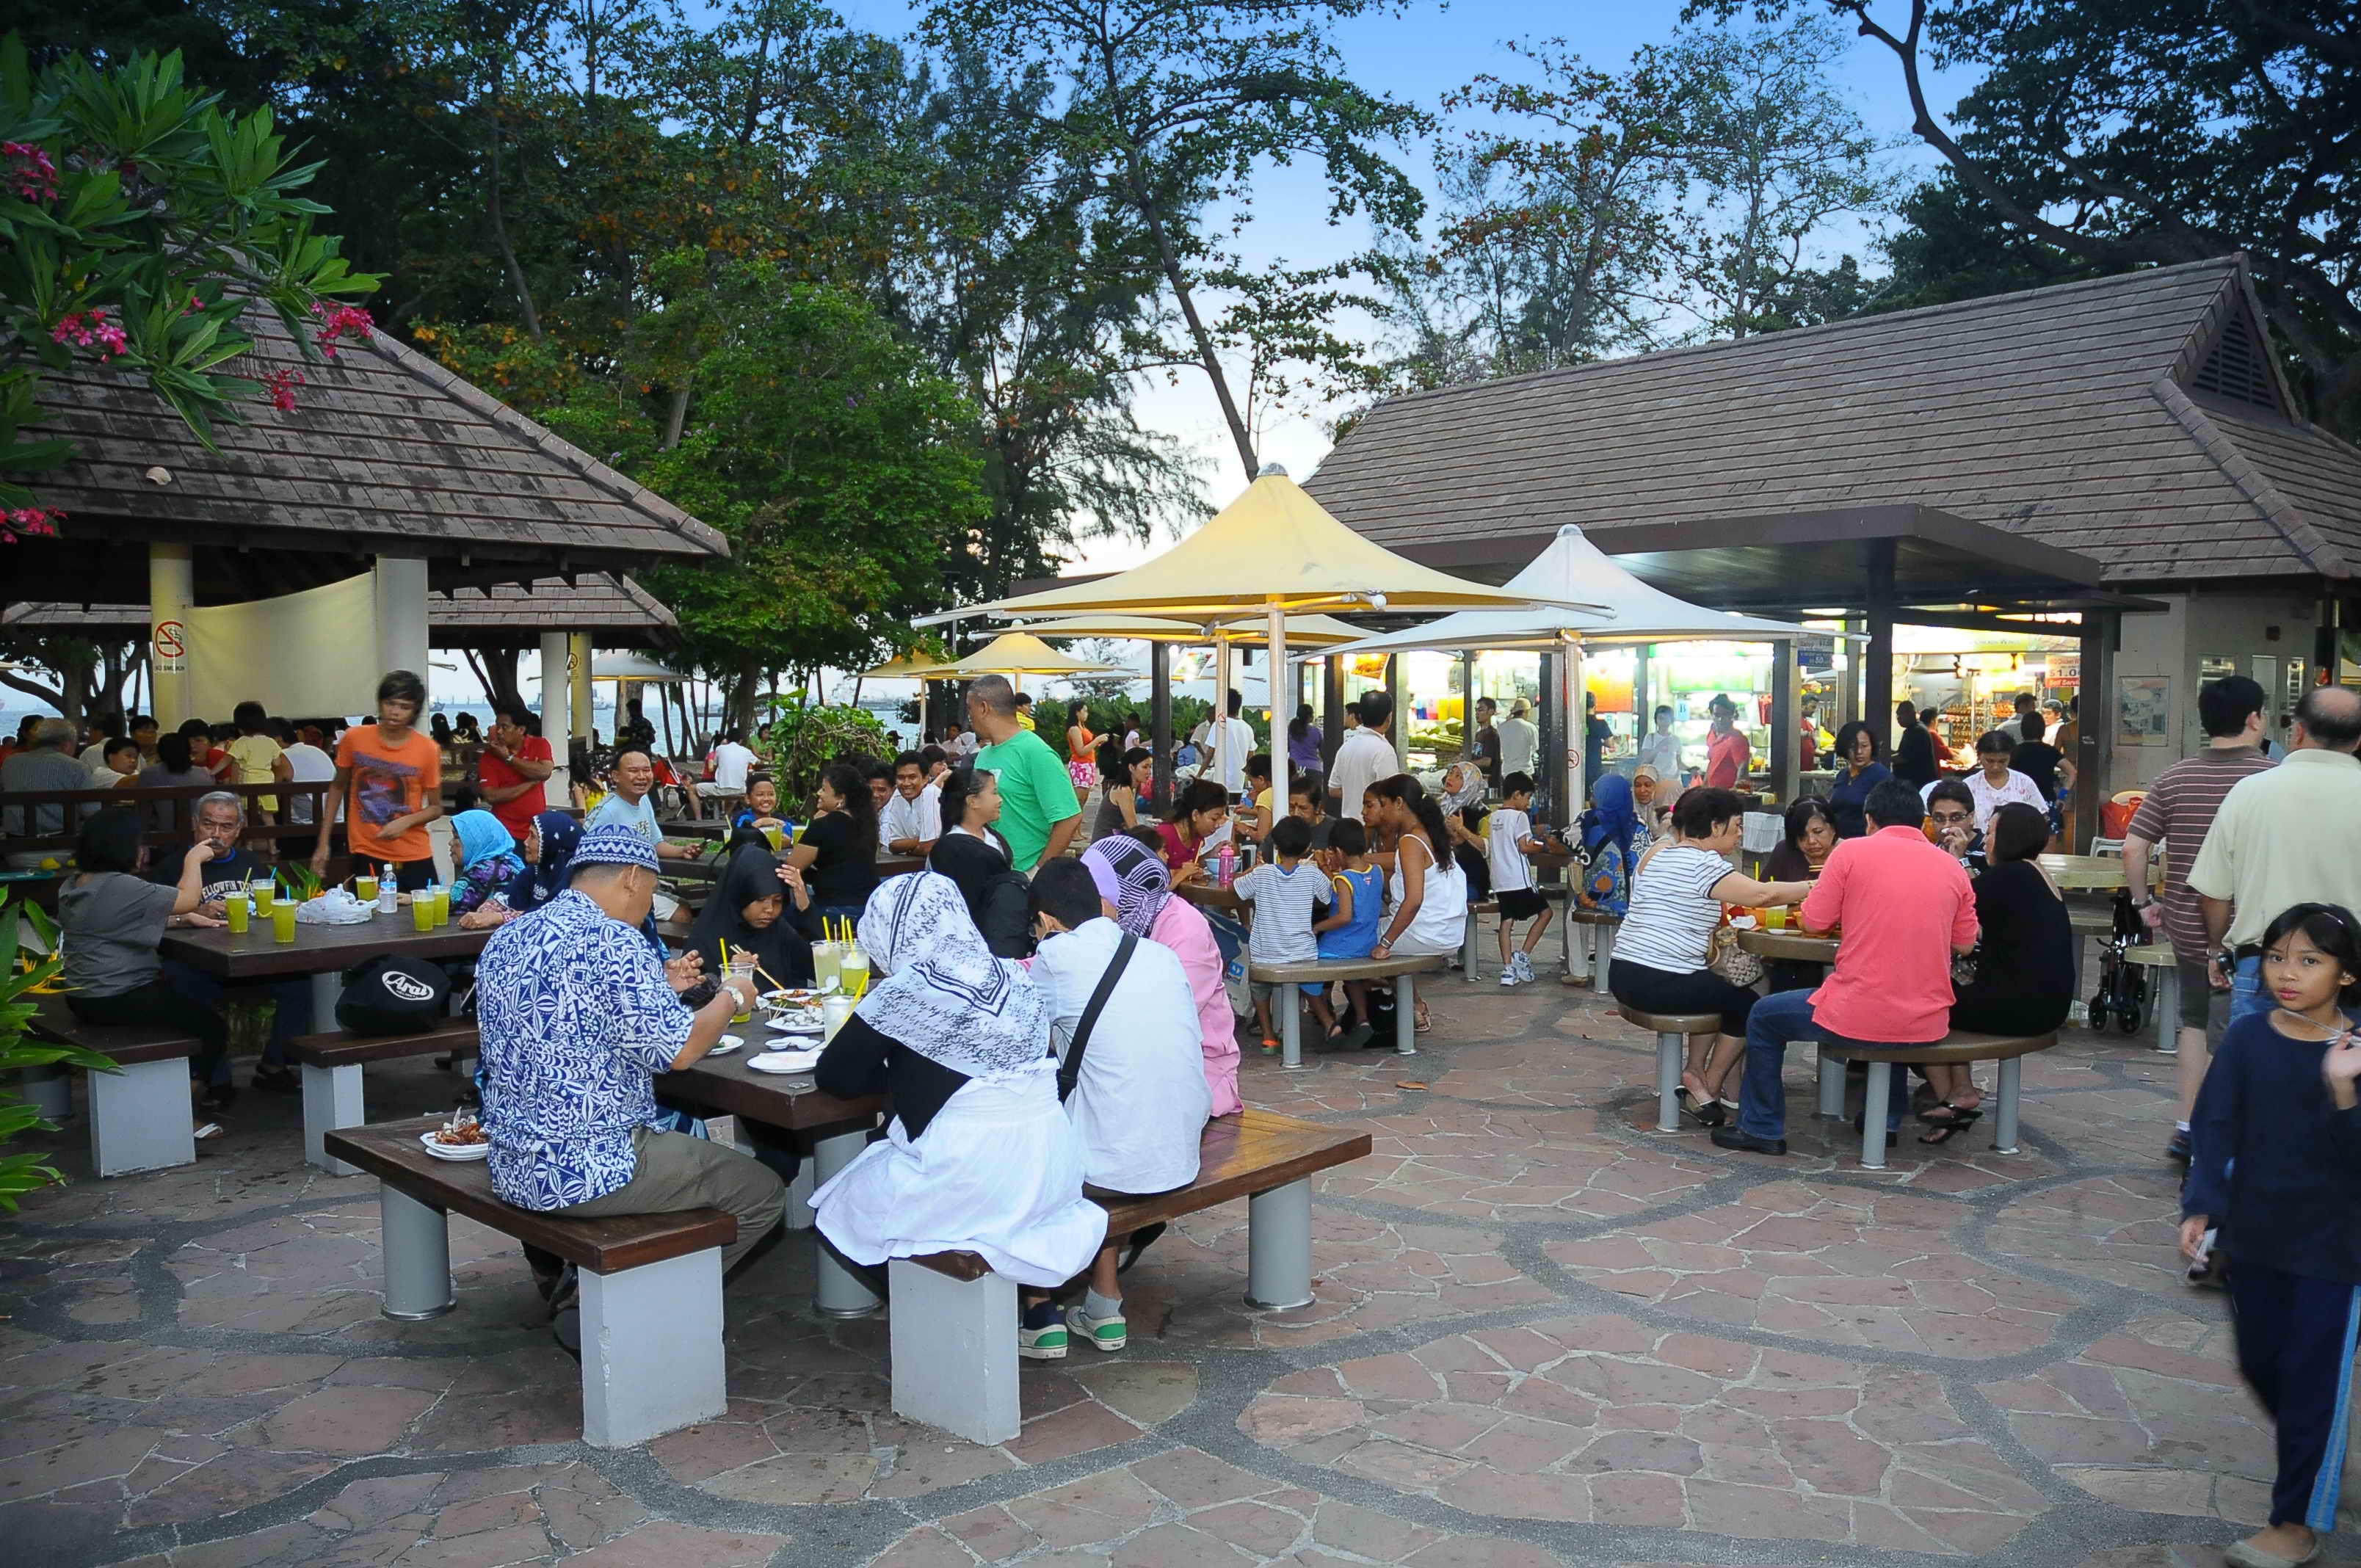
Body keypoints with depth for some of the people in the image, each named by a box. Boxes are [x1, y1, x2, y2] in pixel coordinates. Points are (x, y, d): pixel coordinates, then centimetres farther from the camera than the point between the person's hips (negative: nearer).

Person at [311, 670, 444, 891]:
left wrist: (406, 821, -17)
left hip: (414, 858, 0)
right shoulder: (354, 738, -4)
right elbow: (337, 788, 10)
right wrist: (323, 842, 8)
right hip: (366, 856, 0)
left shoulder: (428, 749, -7)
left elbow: (436, 808, 2)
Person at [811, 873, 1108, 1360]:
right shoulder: (1013, 978, 6)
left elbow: (835, 1076, -3)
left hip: (971, 1179, -6)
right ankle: (1042, 1312, 24)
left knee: (834, 1212, 18)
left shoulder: (910, 990, -11)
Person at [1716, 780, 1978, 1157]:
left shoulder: (1852, 851, -5)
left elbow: (1814, 922, -1)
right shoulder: (1952, 866, 6)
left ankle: (1761, 1129, 23)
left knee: (1765, 1017, 19)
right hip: (1927, 1026, 5)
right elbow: (1965, 944, 14)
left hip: (1858, 1018, -5)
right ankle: (1887, 1119, 41)